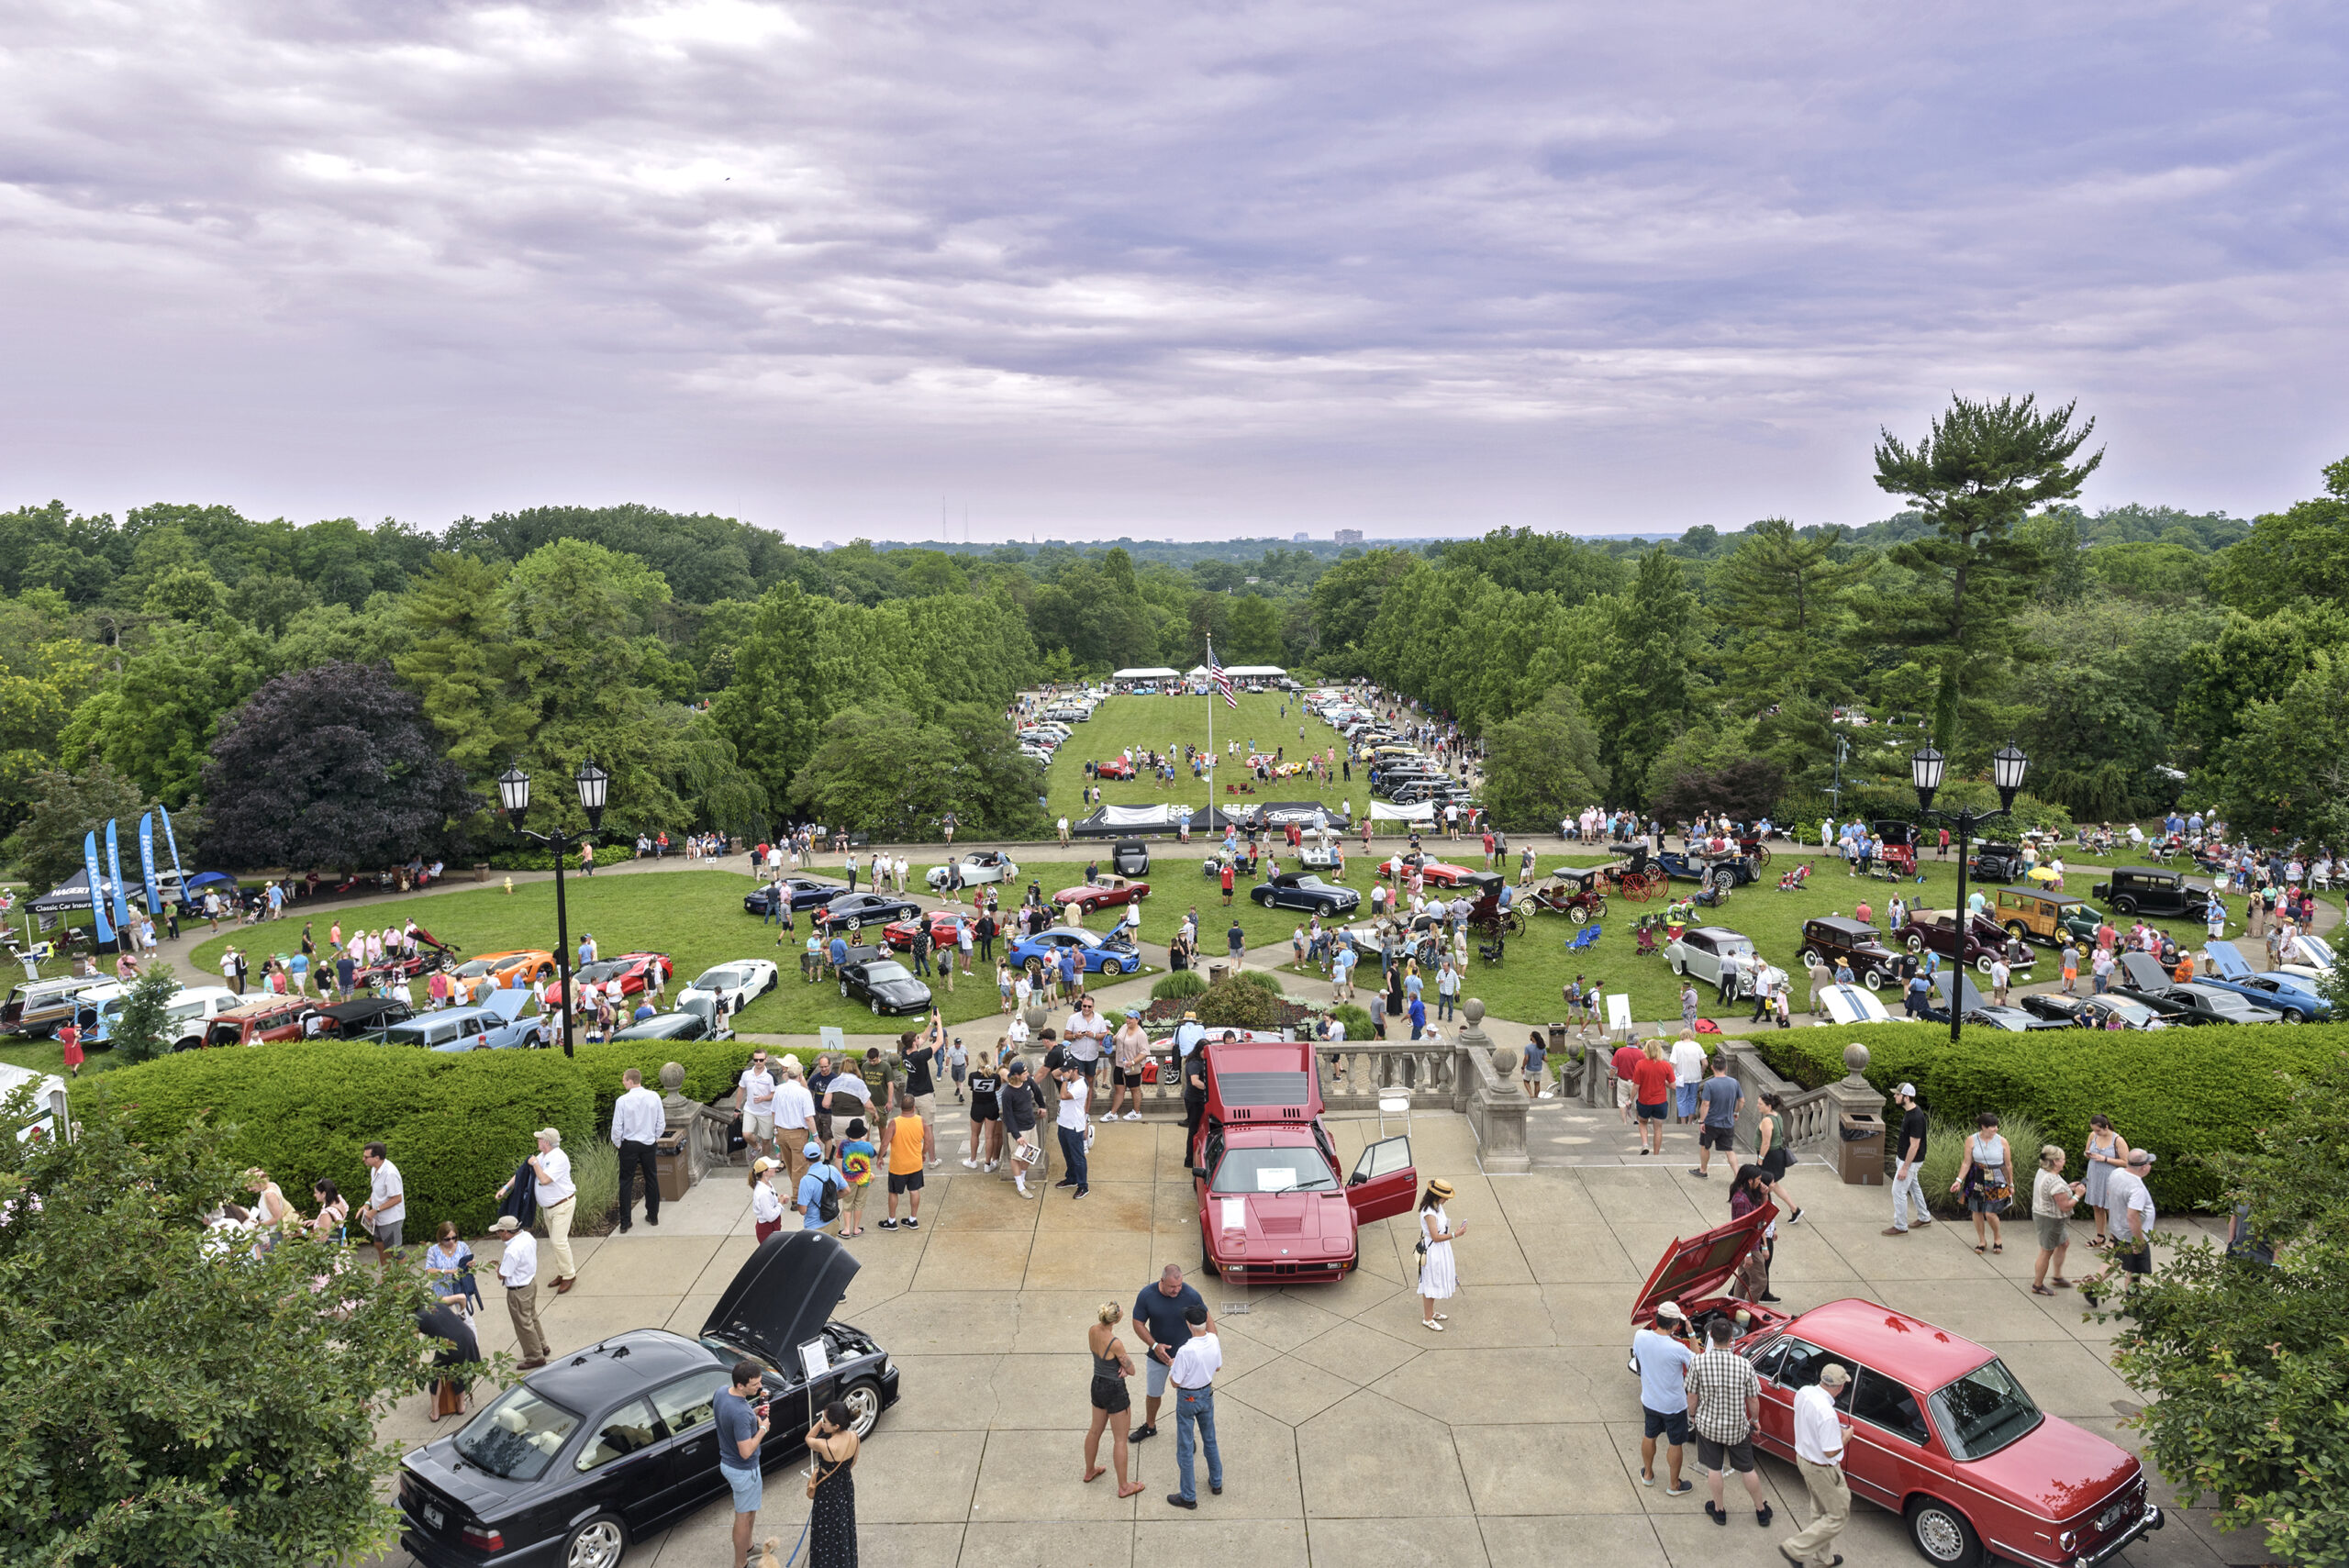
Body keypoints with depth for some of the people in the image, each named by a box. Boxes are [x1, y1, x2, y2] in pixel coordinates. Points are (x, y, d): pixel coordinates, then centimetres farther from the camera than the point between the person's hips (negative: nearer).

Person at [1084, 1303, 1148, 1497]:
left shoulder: (1092, 1330, -10)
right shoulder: (1115, 1343, -32)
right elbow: (1132, 1371, -17)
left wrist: (1122, 1365, -11)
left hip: (1097, 1385, 7)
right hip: (1115, 1392, -7)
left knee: (1095, 1430, 28)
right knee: (1120, 1439, 11)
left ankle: (1089, 1471, 47)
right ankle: (1123, 1487, 24)